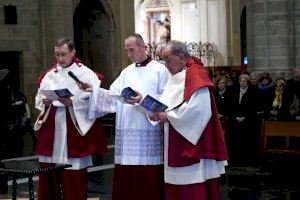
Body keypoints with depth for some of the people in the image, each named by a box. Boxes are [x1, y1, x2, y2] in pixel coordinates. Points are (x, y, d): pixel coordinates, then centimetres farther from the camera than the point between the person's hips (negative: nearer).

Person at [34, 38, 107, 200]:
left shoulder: (85, 74, 0)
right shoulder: (49, 75, 13)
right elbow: (38, 100, 14)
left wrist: (72, 102, -20)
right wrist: (44, 102, -8)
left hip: (74, 128, -4)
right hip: (51, 127, 4)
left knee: (73, 175, -3)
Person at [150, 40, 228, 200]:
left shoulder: (195, 75, -11)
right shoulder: (175, 77, 17)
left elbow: (197, 109, -22)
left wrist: (168, 116, -14)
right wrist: (159, 114, -1)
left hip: (192, 146, -9)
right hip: (176, 147, 9)